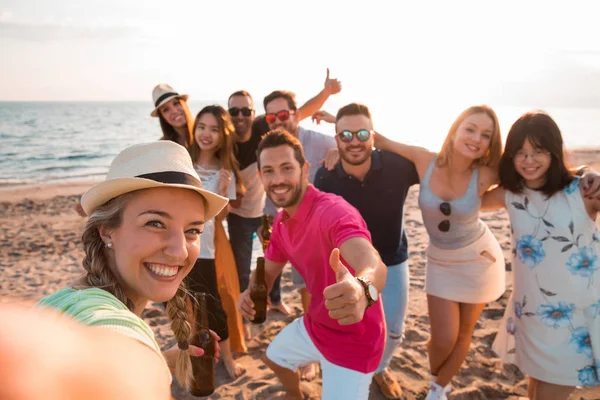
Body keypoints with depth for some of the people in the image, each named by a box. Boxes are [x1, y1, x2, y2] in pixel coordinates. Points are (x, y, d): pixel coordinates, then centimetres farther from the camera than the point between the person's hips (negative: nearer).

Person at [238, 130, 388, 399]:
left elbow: (373, 263, -52)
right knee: (274, 357, 30)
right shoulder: (282, 221, -3)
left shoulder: (333, 211, -34)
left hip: (353, 339, -9)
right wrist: (251, 293, -17)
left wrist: (363, 289, -76)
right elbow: (268, 269, 7)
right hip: (315, 325, 9)